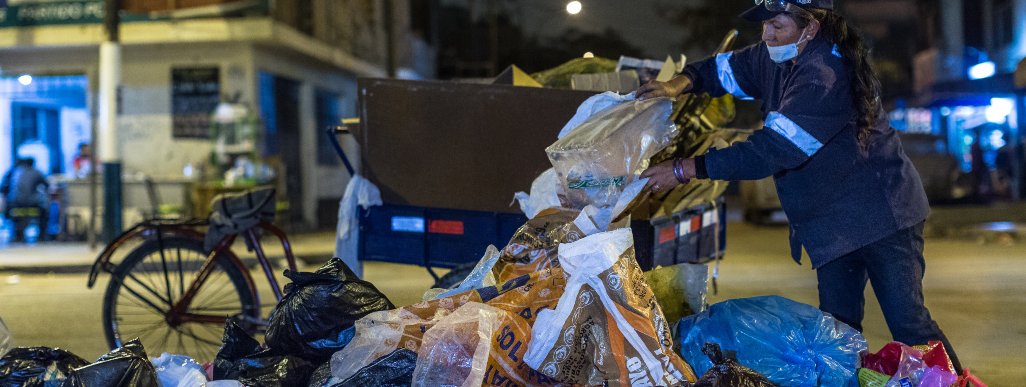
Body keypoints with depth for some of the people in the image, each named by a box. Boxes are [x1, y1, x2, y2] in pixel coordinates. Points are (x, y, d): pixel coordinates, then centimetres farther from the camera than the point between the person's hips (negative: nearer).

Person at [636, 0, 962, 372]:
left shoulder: (825, 75, -27)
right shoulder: (775, 57, 1)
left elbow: (770, 151, -32)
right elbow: (722, 68, 15)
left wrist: (684, 169, -31)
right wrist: (679, 84, -9)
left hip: (880, 213, -9)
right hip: (832, 225, 9)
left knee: (907, 324, -7)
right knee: (838, 325, 12)